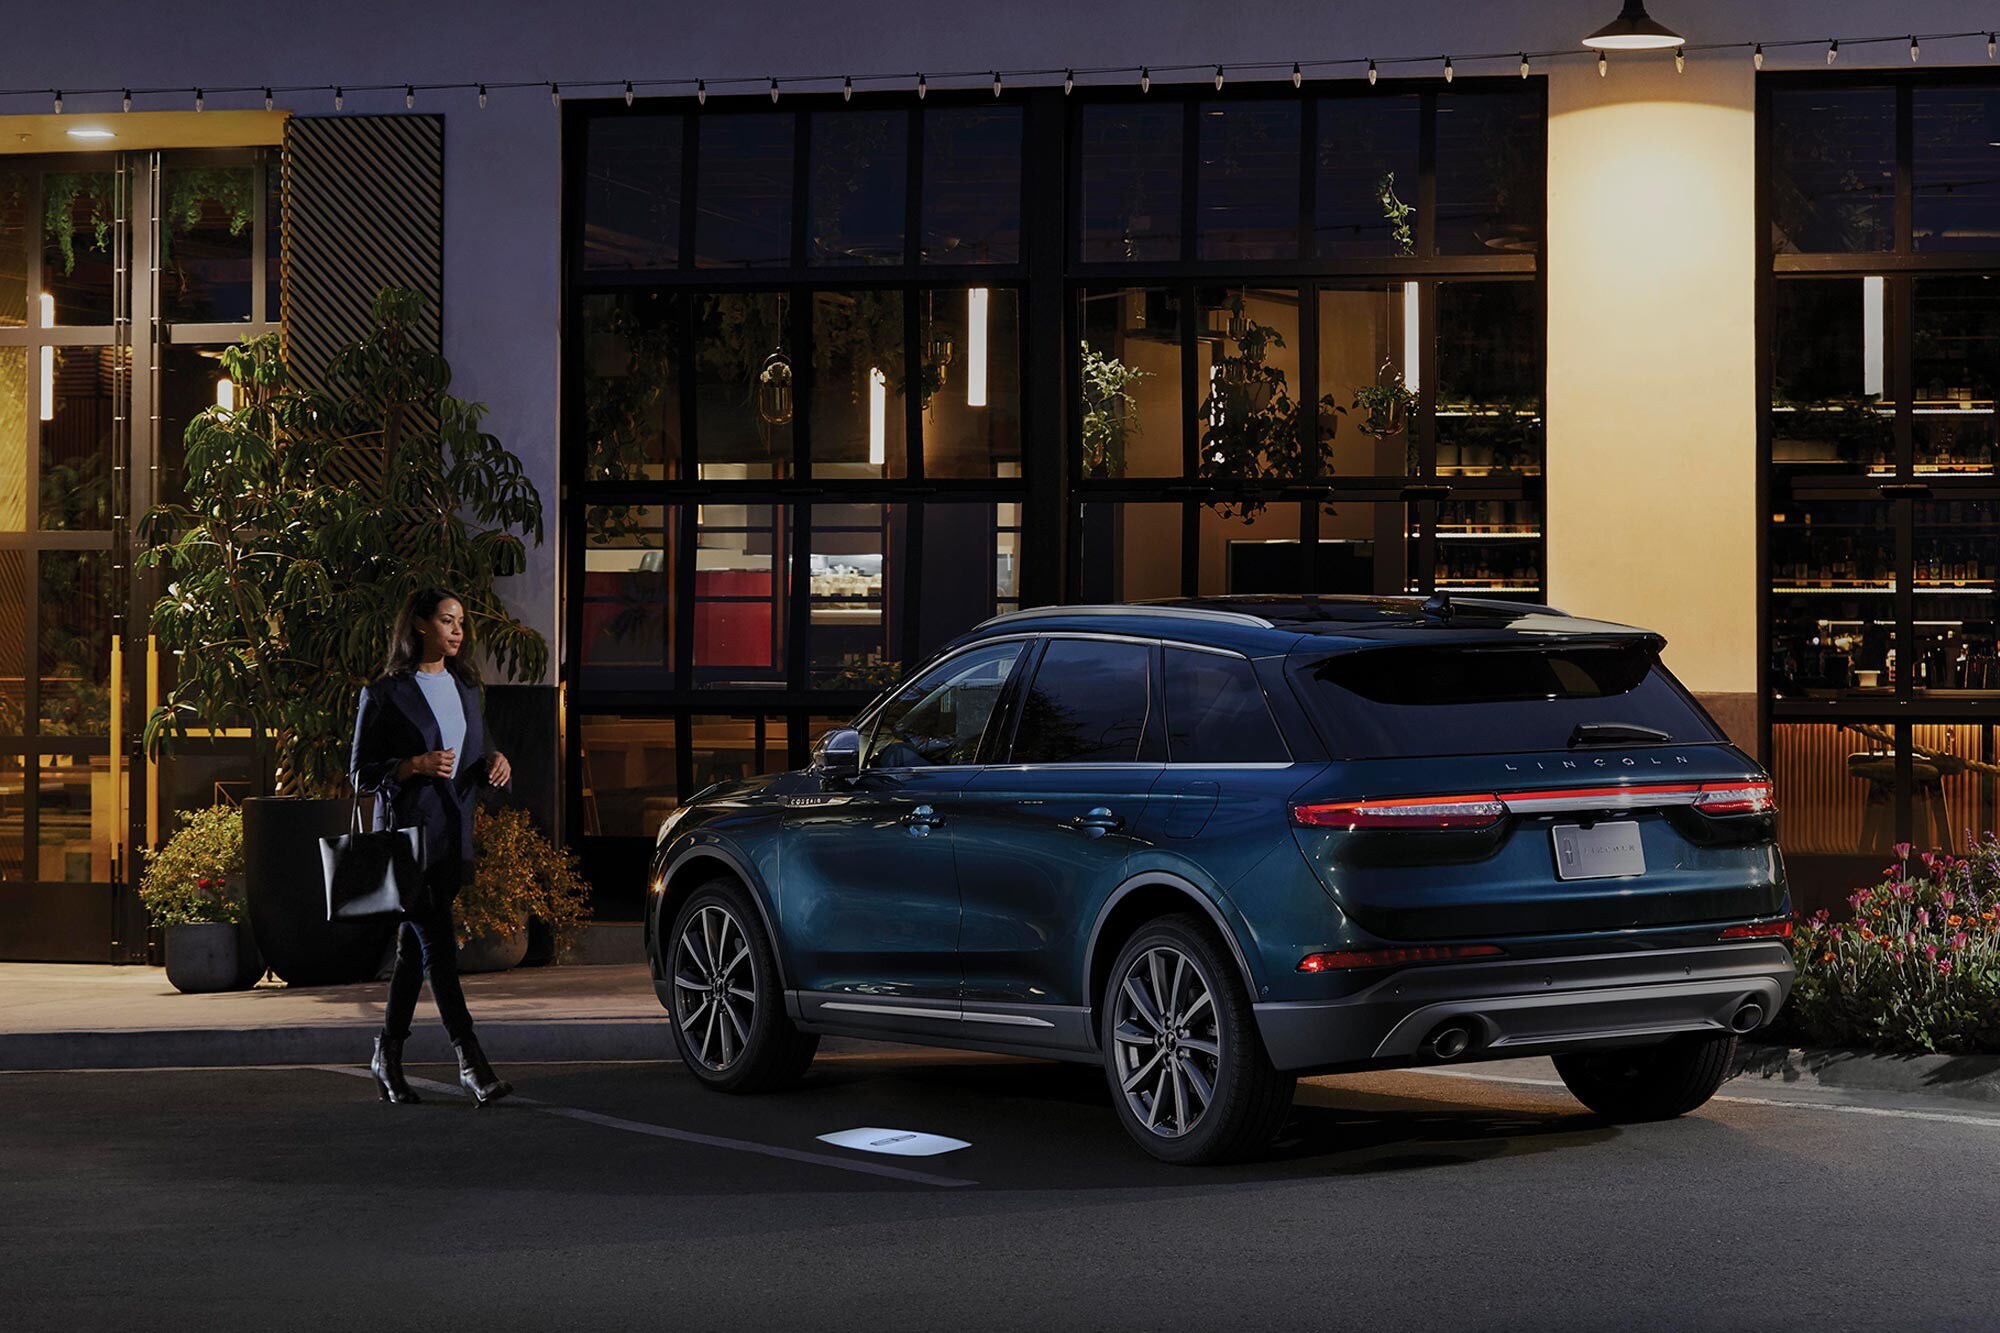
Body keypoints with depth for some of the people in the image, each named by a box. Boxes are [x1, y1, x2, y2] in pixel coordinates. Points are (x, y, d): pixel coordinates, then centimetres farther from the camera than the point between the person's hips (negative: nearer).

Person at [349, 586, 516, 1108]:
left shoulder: (465, 688, 14)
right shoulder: (384, 693, -4)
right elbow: (361, 774, -4)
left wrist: (495, 763, -1)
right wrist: (415, 765, -19)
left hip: (454, 835, 6)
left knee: (416, 947, 9)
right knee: (438, 942, -12)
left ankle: (388, 1055, 18)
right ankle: (470, 1063, -17)